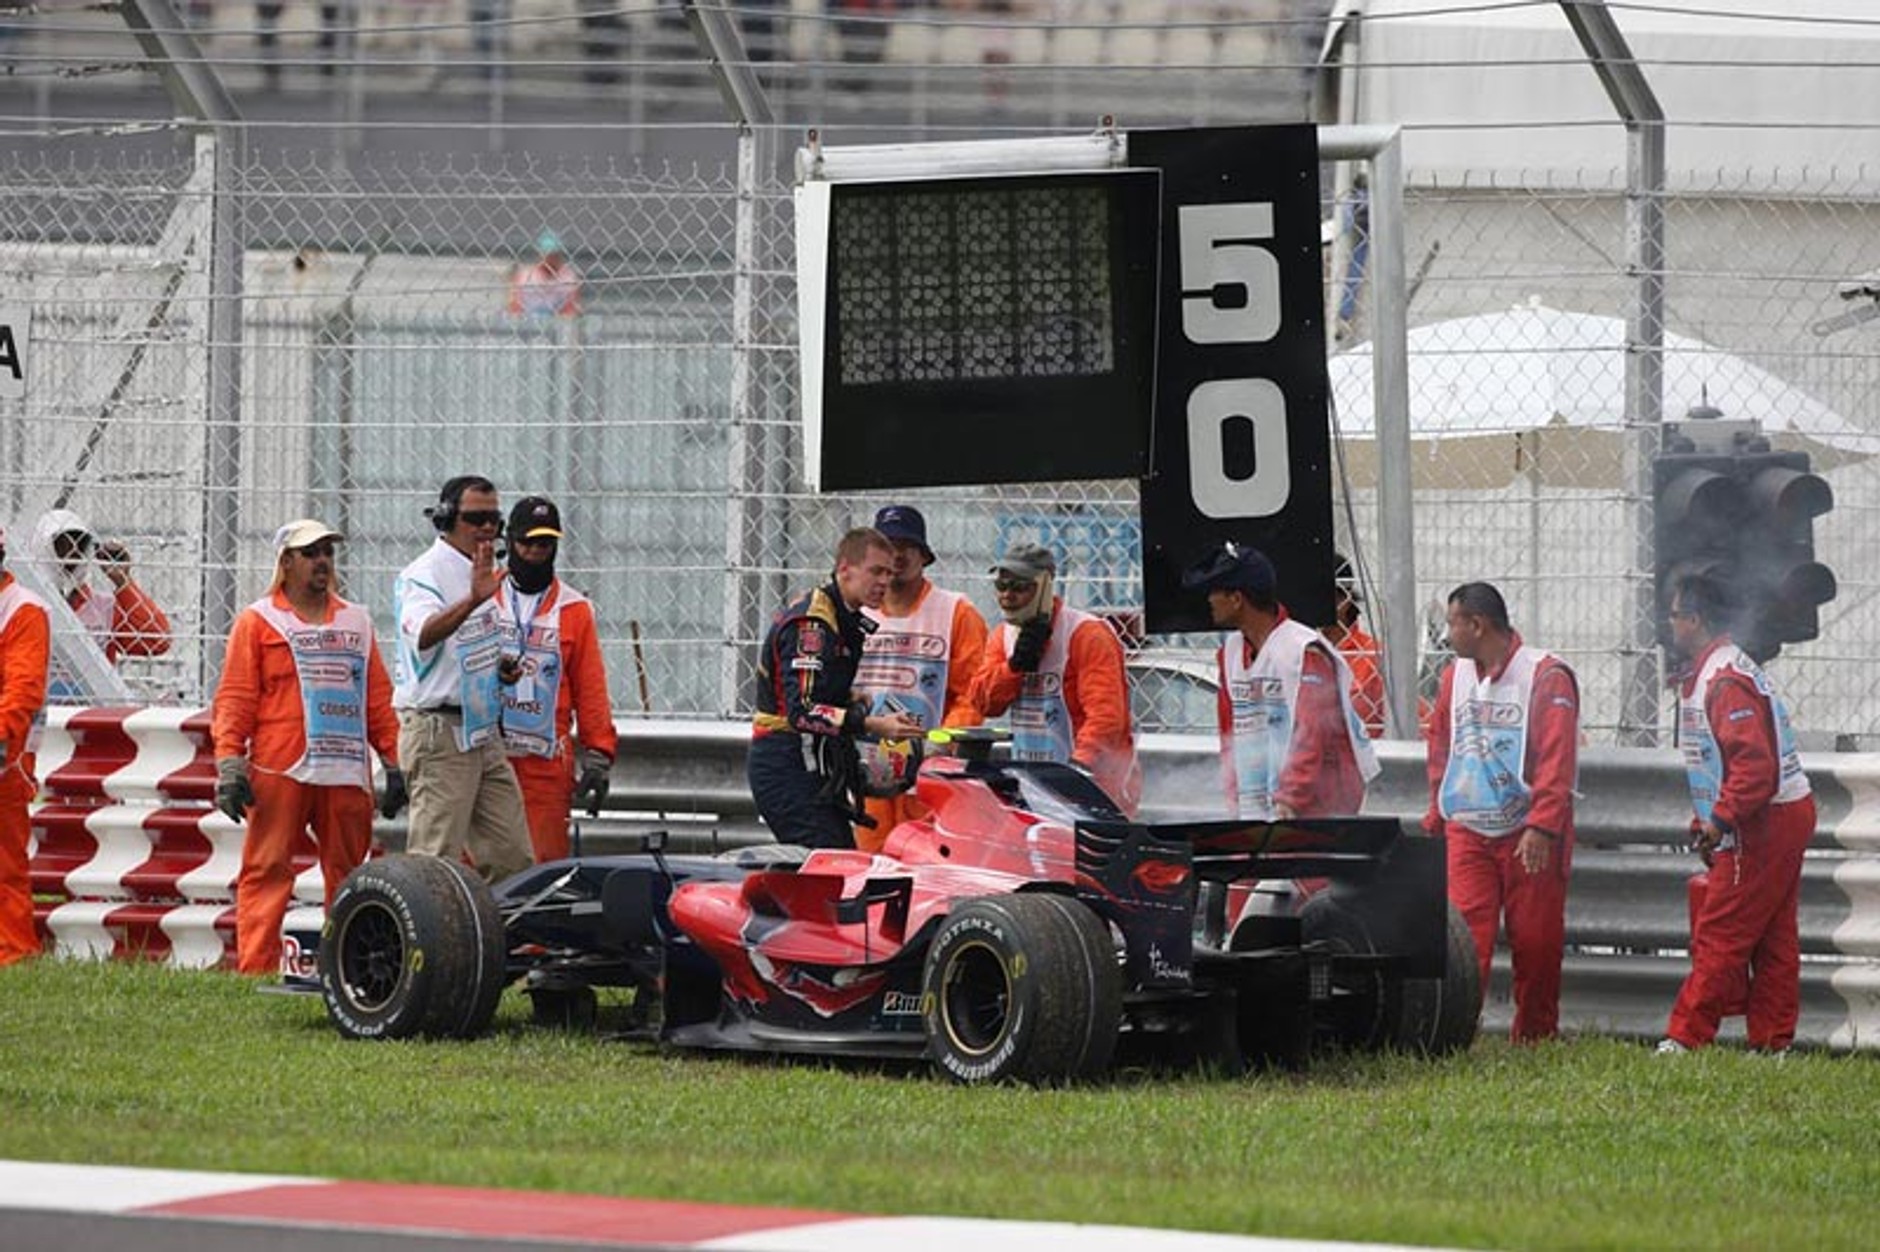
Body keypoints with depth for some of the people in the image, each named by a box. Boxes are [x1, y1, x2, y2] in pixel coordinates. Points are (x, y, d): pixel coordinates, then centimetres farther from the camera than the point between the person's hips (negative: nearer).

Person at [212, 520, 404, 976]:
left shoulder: (356, 621, 20)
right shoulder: (258, 621, 7)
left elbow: (379, 699, 21)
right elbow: (234, 699, 2)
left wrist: (394, 763, 15)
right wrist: (230, 765, -8)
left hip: (347, 772, 4)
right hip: (279, 769, -4)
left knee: (348, 875, 5)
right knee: (267, 871, -7)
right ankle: (255, 969, -8)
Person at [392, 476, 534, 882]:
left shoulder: (478, 575, 15)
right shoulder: (424, 575, -13)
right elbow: (423, 635, -35)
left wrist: (499, 667, 8)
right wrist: (472, 600, -52)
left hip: (483, 731, 9)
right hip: (438, 730, -9)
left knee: (512, 858, 7)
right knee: (435, 863, -9)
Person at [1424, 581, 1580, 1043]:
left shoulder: (1546, 676, -7)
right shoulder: (1456, 676, 12)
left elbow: (1558, 758, -13)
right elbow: (1440, 750, 19)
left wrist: (1542, 827, -21)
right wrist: (1436, 818, 13)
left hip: (1529, 836, -4)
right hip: (1466, 833, 4)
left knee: (1535, 943, 3)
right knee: (1464, 937, -8)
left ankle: (1535, 1038, 15)